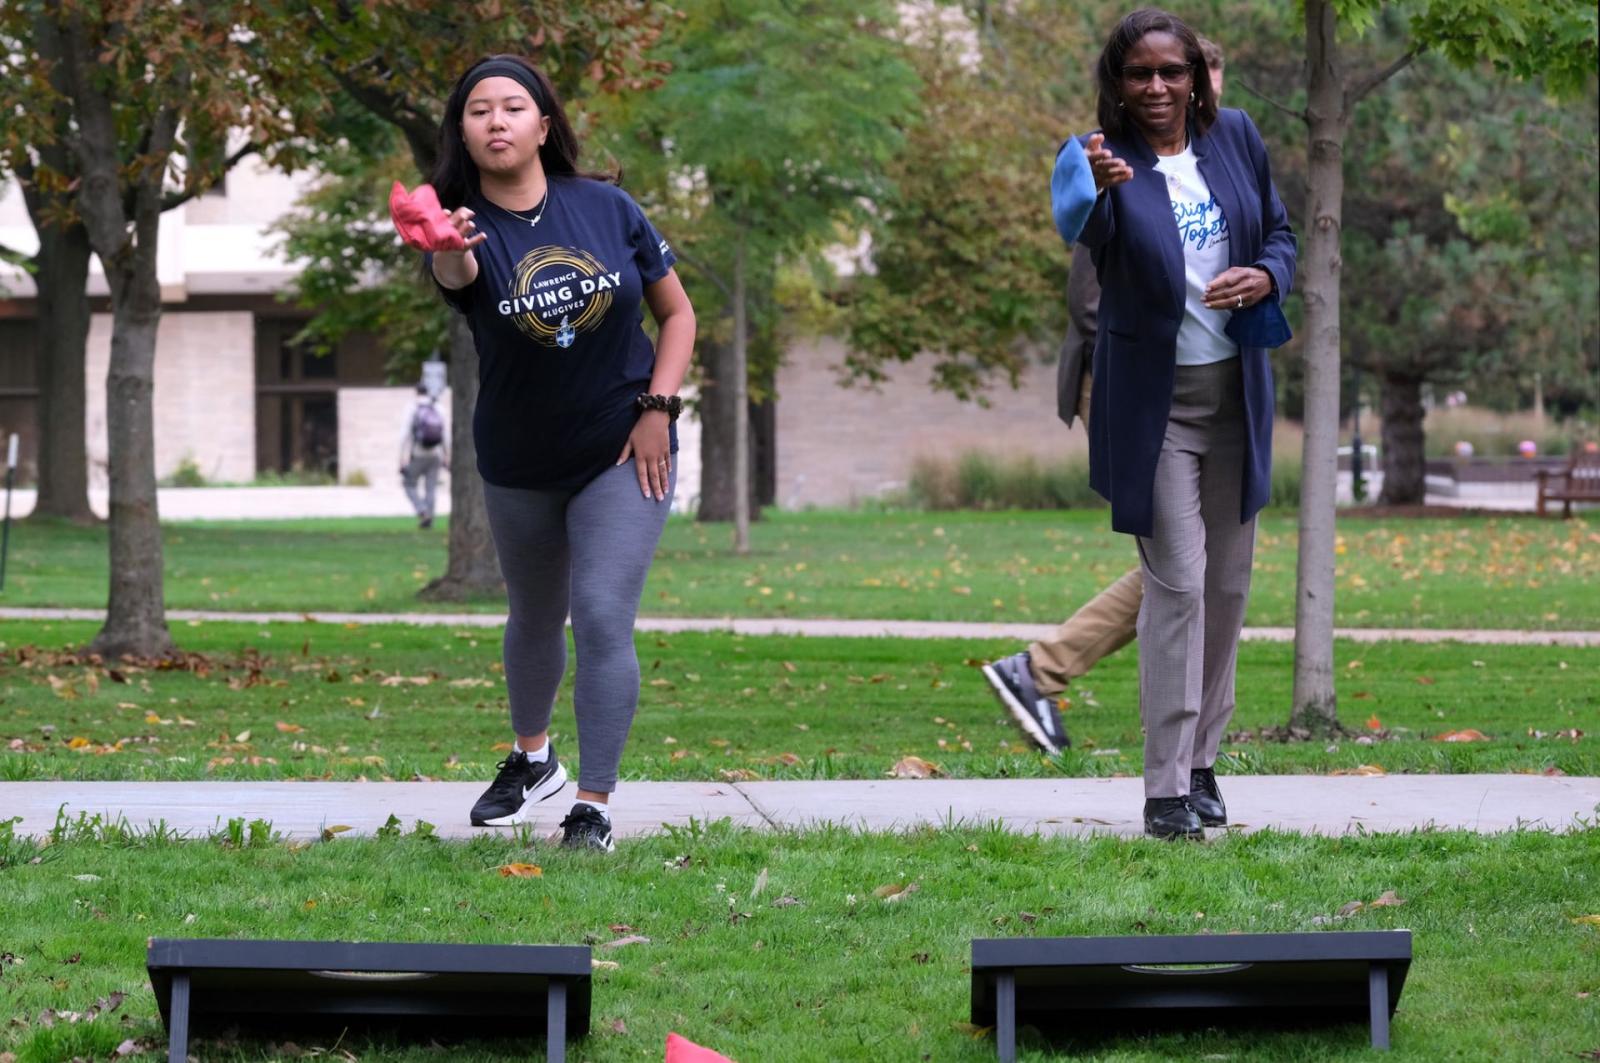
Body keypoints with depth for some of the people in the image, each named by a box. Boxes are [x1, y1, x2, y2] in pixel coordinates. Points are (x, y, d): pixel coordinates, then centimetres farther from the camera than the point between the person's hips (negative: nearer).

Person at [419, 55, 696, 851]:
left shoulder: (605, 208, -10)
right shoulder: (465, 225, -14)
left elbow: (677, 312, 1)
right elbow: (455, 276, -40)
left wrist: (657, 407, -12)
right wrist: (446, 255, -64)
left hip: (621, 453, -2)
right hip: (519, 464, 2)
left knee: (602, 619, -14)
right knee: (535, 618, 21)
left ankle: (594, 807, -6)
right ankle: (532, 758, 46)